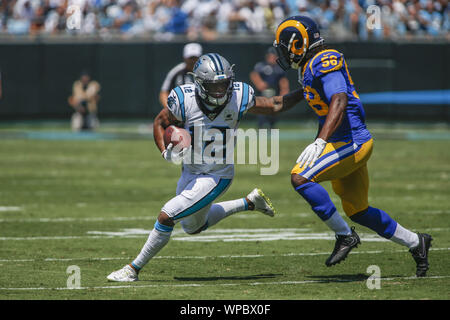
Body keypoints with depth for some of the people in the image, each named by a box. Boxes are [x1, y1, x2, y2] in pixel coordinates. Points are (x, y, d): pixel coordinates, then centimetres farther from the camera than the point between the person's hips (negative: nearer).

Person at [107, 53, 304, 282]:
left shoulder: (239, 98, -20)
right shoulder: (185, 100, -21)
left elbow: (273, 106, -2)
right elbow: (160, 123, -3)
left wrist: (304, 93, -7)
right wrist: (166, 151, -20)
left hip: (216, 177, -4)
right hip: (190, 172, 4)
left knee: (166, 217, -15)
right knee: (193, 226, 26)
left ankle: (134, 269, 1)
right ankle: (250, 203, 40)